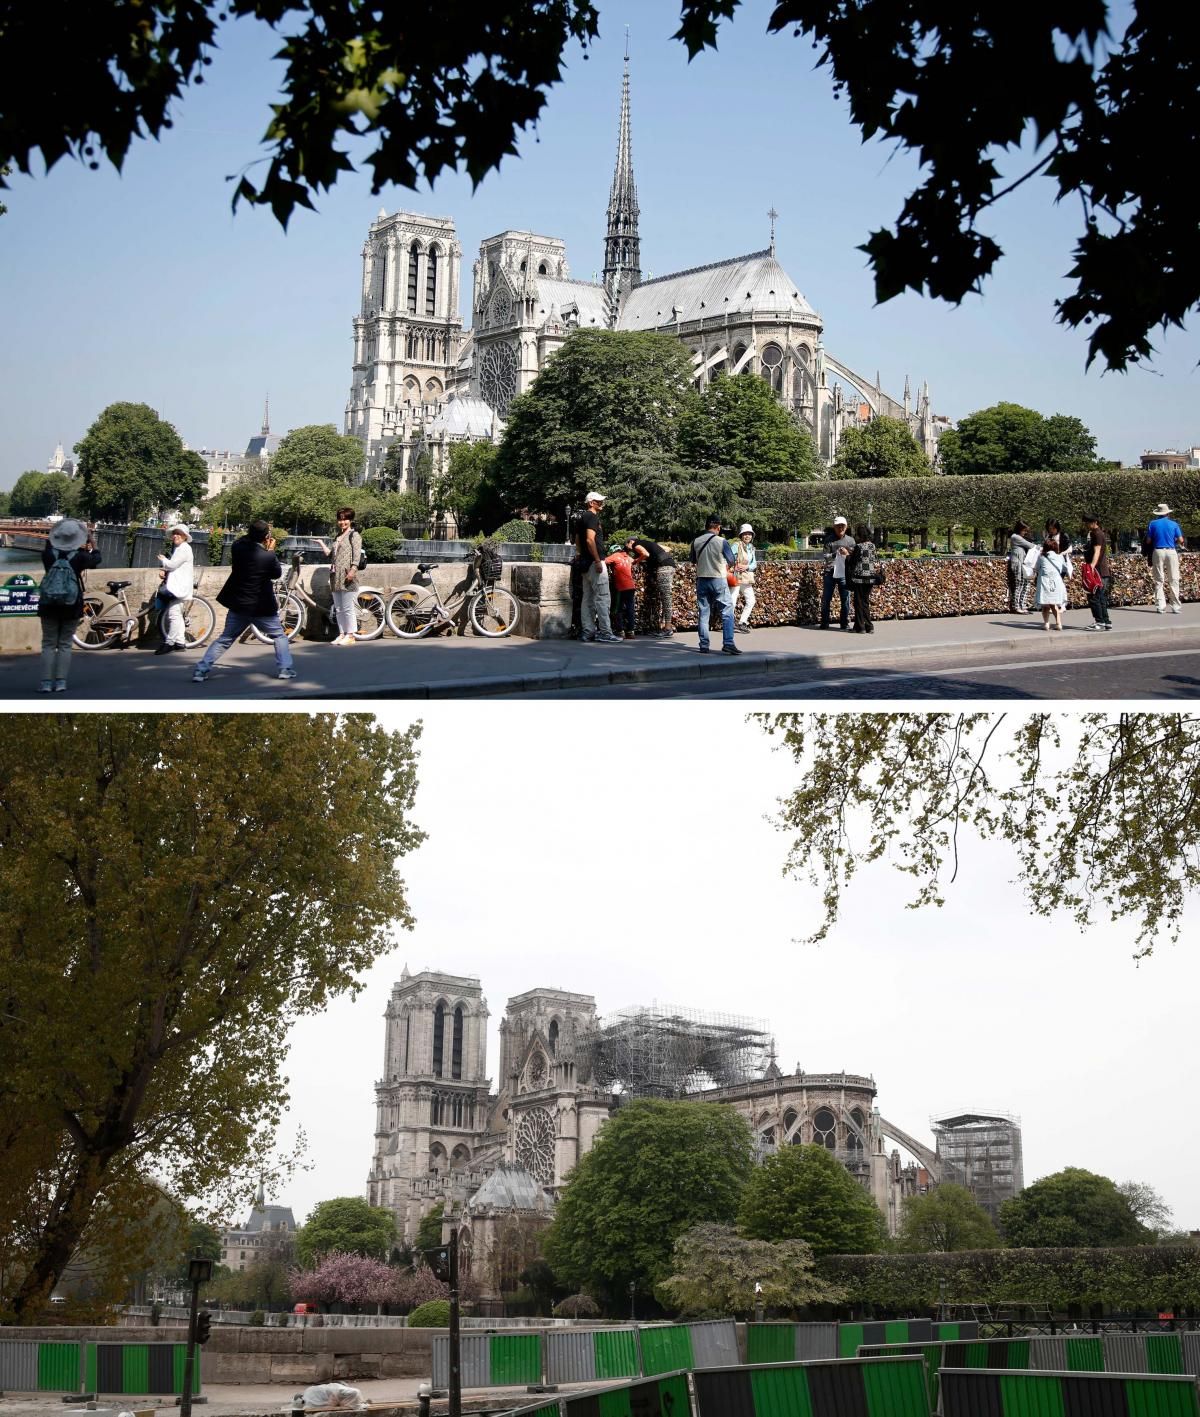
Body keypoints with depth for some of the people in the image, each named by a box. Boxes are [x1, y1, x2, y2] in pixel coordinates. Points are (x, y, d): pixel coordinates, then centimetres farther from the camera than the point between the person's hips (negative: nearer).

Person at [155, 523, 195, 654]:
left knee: (173, 614, -13)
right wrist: (164, 571, 3)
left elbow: (172, 564, -18)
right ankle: (180, 642, 17)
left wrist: (162, 560, 1)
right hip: (175, 585, 11)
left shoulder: (184, 548, -12)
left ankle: (169, 643, -13)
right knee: (177, 614, 13)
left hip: (179, 586, -11)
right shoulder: (176, 548, 20)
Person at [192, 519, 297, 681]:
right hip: (262, 607, -3)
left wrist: (252, 534, 13)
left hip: (238, 605, 4)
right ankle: (285, 669, 10)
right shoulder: (269, 556, -16)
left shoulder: (238, 547, -6)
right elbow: (277, 574, 2)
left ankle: (201, 671, 5)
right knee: (279, 636, 17)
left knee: (224, 639, 12)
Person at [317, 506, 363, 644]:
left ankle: (350, 635, -4)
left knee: (347, 607, -8)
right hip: (336, 577, 8)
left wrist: (353, 570, -22)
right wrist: (321, 544, 16)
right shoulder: (337, 537, 22)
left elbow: (356, 555, -11)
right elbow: (331, 555, 20)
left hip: (347, 576, -8)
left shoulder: (354, 536, -1)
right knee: (338, 608, 8)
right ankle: (342, 634, 13)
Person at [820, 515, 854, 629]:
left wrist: (847, 554, -12)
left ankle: (845, 623, 12)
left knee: (845, 599, 3)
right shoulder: (829, 539, 2)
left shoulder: (850, 540, 8)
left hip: (844, 574, 1)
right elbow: (826, 556, -4)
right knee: (826, 599, 3)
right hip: (830, 573, -1)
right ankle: (824, 622, 12)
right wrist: (836, 554, -20)